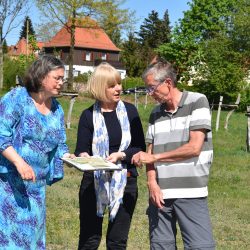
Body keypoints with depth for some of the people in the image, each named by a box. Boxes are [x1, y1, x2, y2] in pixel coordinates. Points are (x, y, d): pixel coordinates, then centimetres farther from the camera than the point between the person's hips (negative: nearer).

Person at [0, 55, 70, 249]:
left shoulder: (57, 110, 10)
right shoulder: (17, 98, -9)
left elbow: (59, 145, 14)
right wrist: (19, 162, -26)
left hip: (37, 185, 6)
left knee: (32, 232, 10)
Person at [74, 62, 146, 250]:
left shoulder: (130, 111, 2)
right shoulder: (89, 115, 0)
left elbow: (141, 148, 2)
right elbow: (81, 150, -1)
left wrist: (121, 155, -16)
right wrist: (83, 157, -24)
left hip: (125, 181, 1)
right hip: (94, 182, -1)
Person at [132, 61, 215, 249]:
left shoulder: (197, 102, -2)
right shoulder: (156, 113, 13)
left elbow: (194, 147, -10)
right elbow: (150, 153, 11)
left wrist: (154, 157, -4)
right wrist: (152, 183, -8)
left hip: (191, 194, -5)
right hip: (160, 192, 5)